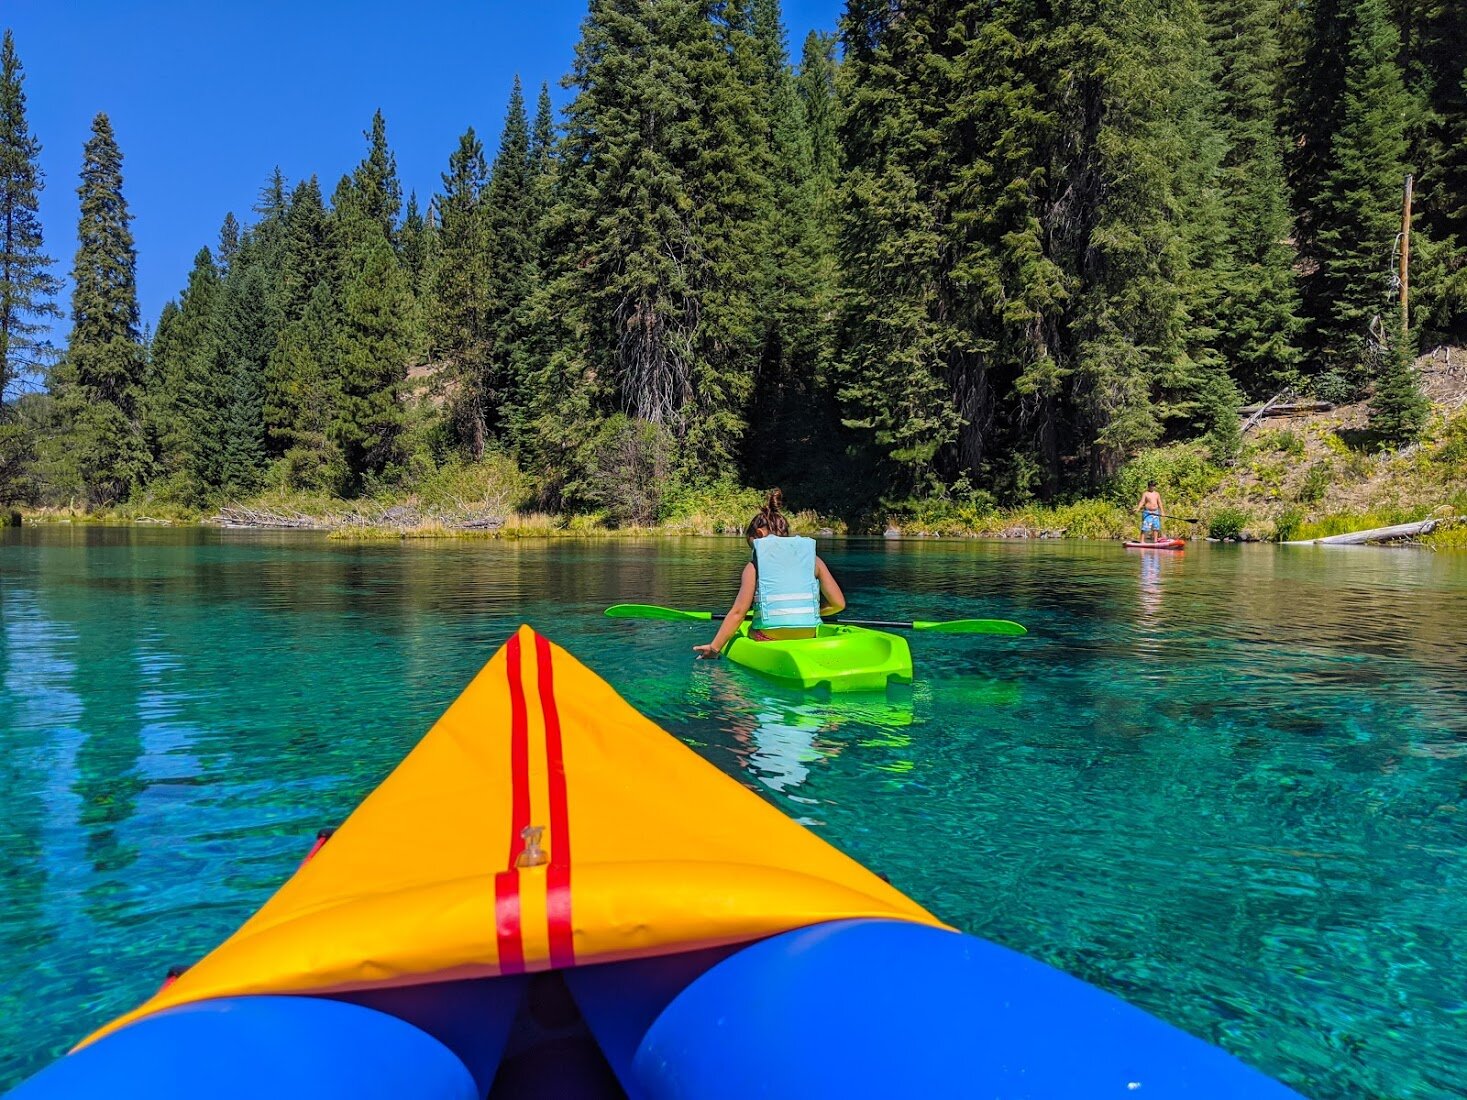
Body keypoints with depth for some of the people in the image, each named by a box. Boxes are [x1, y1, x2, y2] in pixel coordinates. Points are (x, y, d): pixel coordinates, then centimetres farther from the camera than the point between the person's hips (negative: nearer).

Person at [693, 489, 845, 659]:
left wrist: (714, 648, 3)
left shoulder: (755, 564, 3)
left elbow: (738, 612, -3)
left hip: (768, 640, -4)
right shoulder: (813, 558, 10)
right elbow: (838, 603, 9)